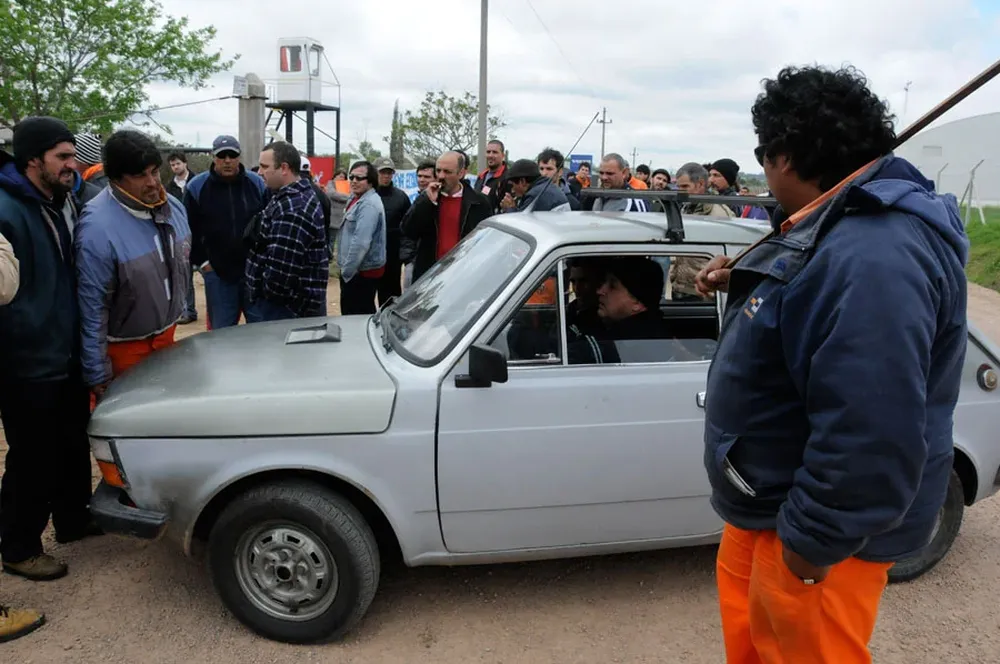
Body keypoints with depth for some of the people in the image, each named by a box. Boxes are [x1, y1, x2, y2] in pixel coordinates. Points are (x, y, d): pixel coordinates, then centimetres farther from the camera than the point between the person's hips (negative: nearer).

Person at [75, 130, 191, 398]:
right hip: (125, 348, -6)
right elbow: (92, 306, -22)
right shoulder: (98, 228, -25)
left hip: (167, 335, 7)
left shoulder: (173, 207, -2)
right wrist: (98, 375, -18)